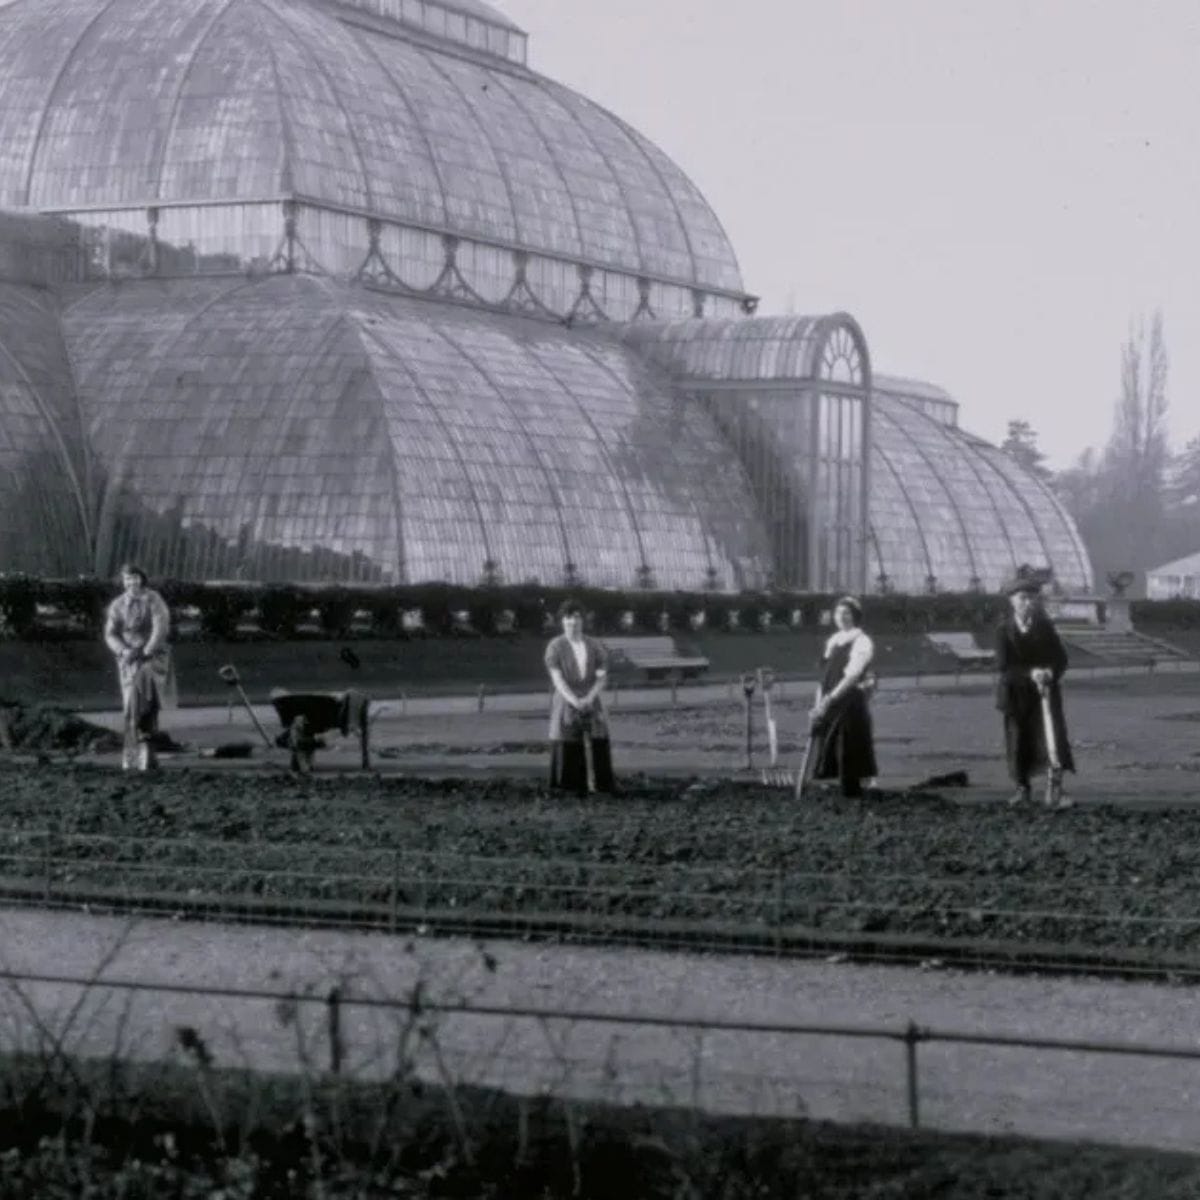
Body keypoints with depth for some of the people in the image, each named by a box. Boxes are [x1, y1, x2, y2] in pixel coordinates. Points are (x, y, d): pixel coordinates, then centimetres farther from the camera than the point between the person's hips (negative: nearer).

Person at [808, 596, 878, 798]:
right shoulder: (833, 642, 16)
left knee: (848, 758, -7)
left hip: (851, 703, -7)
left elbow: (853, 675, -15)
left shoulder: (861, 642, -6)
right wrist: (818, 705, 9)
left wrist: (831, 698, -20)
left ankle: (852, 796, -2)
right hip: (829, 706, 7)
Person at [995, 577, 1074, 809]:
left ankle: (1055, 789, -16)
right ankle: (1022, 788, 23)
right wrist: (1030, 674, -26)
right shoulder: (1004, 630, -4)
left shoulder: (1045, 626, 2)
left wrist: (1050, 673, -19)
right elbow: (1004, 666, -12)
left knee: (1054, 735, -14)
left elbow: (1061, 658, 2)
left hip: (1045, 689, 0)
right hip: (1016, 693, 0)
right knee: (1018, 740, 6)